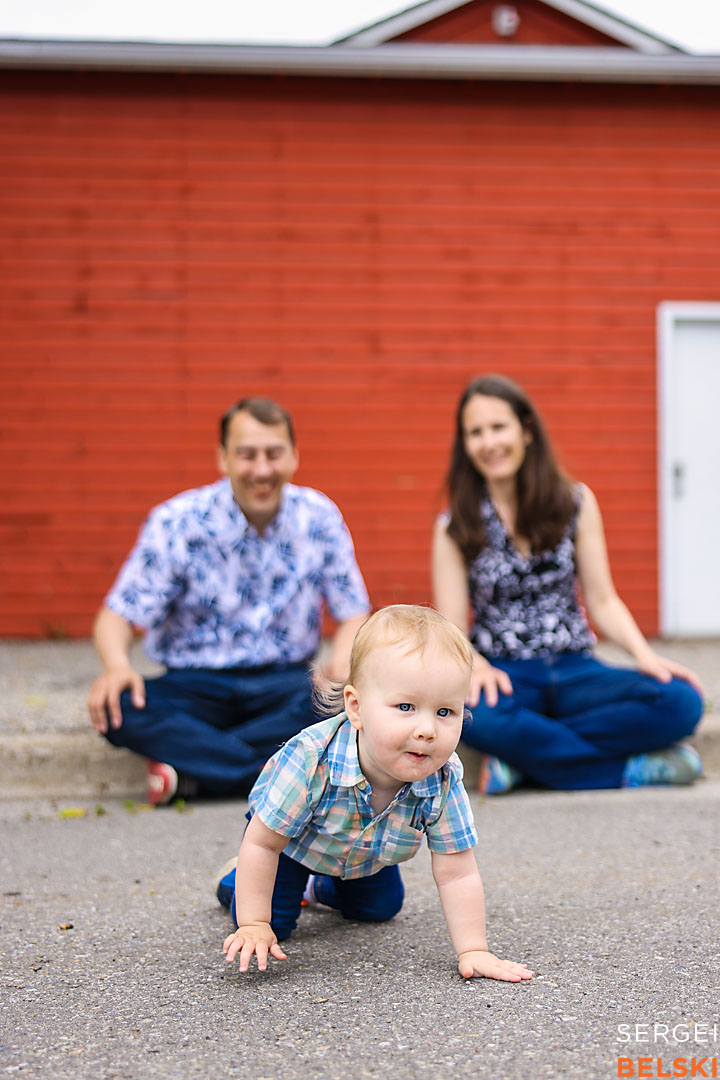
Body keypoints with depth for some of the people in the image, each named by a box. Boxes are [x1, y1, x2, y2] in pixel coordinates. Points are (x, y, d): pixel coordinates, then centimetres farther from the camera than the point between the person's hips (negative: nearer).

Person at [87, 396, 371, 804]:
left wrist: (341, 662, -21)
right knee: (117, 709, -32)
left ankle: (192, 771, -24)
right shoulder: (177, 522, -7)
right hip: (196, 686, -1)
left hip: (284, 683, 1)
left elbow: (353, 613, 3)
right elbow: (118, 614, -6)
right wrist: (117, 665, -30)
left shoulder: (320, 518, -3)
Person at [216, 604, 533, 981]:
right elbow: (262, 844, -33)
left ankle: (324, 887, 50)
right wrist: (254, 926, -32)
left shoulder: (443, 783, -37)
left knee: (381, 907, 19)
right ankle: (237, 878, 22)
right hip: (292, 839, -4)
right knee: (275, 920, -11)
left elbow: (456, 874, -27)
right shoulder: (310, 759, -46)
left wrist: (473, 952, -33)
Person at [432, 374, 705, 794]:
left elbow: (602, 601, 8)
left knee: (682, 702, -27)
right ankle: (630, 768, -27)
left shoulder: (576, 502, 8)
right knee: (468, 710, -40)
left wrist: (645, 655, -11)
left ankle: (522, 754, -21)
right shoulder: (455, 528, 5)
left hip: (575, 670, 2)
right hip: (505, 676, -2)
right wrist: (475, 666, -25)